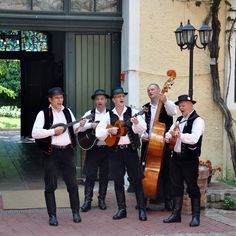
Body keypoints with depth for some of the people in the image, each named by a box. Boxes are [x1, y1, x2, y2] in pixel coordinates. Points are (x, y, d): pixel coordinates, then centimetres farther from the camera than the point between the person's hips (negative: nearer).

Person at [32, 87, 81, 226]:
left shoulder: (67, 111, 12)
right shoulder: (44, 114, -4)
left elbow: (73, 129, 20)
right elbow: (35, 133, -14)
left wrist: (80, 125, -2)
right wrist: (53, 131, -17)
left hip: (67, 151, 4)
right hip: (51, 152, -4)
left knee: (72, 183, 5)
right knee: (50, 185, 1)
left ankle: (76, 213, 16)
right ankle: (52, 215, 9)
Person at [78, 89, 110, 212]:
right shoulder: (89, 114, 6)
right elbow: (79, 127, -6)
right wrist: (91, 125, -18)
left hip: (107, 148, 0)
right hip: (92, 148, 0)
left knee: (104, 175, 7)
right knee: (90, 175, -3)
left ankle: (101, 199, 18)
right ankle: (87, 201, 3)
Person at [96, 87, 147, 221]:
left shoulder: (132, 112, 1)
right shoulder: (109, 115, 6)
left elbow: (142, 129, -10)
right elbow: (98, 132, 3)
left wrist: (136, 123, -29)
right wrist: (109, 130, -13)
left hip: (130, 149, -2)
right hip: (115, 151, 2)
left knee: (136, 180, -1)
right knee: (118, 181, 6)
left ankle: (142, 209, 5)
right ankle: (122, 209, 15)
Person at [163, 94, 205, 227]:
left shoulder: (197, 120, -10)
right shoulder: (179, 120, 16)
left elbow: (194, 138, -25)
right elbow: (170, 133, 13)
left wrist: (179, 134, -29)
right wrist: (169, 136, -9)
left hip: (190, 159, -8)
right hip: (176, 157, 8)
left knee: (192, 187, -1)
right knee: (177, 186, 12)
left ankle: (196, 216, 8)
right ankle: (176, 214, 20)